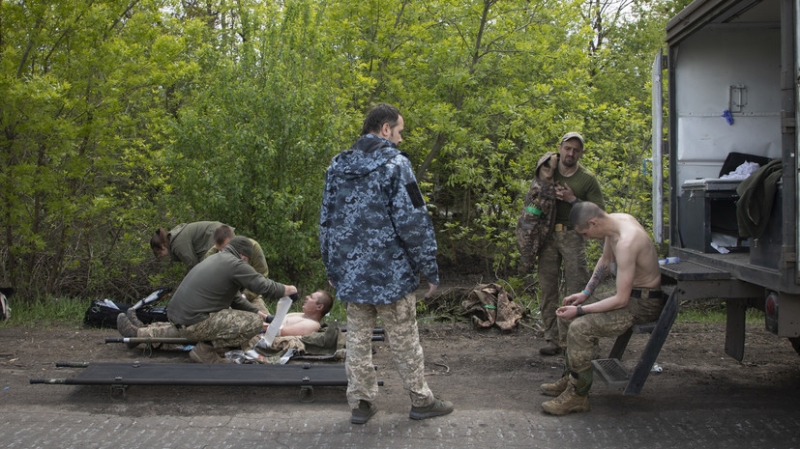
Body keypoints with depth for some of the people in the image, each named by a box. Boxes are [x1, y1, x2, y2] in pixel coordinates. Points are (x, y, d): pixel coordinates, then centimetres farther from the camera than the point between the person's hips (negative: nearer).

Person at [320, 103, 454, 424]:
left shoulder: (337, 166, 8)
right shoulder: (395, 164, -11)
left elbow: (327, 221, 12)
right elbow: (413, 221, -14)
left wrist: (332, 269, 20)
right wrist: (429, 269, -6)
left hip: (350, 273, 5)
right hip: (391, 271, -5)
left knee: (357, 337, 12)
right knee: (404, 339, 6)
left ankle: (360, 402, 17)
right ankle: (421, 401, 18)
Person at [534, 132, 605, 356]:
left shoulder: (587, 179, 3)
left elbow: (599, 211, 1)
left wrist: (573, 200, -10)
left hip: (573, 236, -2)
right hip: (547, 235, 3)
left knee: (577, 289, -5)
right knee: (548, 287, 2)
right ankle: (552, 339, 8)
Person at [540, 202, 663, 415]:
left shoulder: (626, 242, -31)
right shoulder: (613, 221, -1)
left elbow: (621, 300, -28)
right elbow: (605, 261, 18)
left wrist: (580, 310, -21)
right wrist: (585, 292, 9)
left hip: (644, 302, -10)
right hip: (629, 292, 10)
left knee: (580, 327, -25)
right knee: (568, 316, 12)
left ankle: (578, 394, -14)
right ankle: (570, 378, 21)